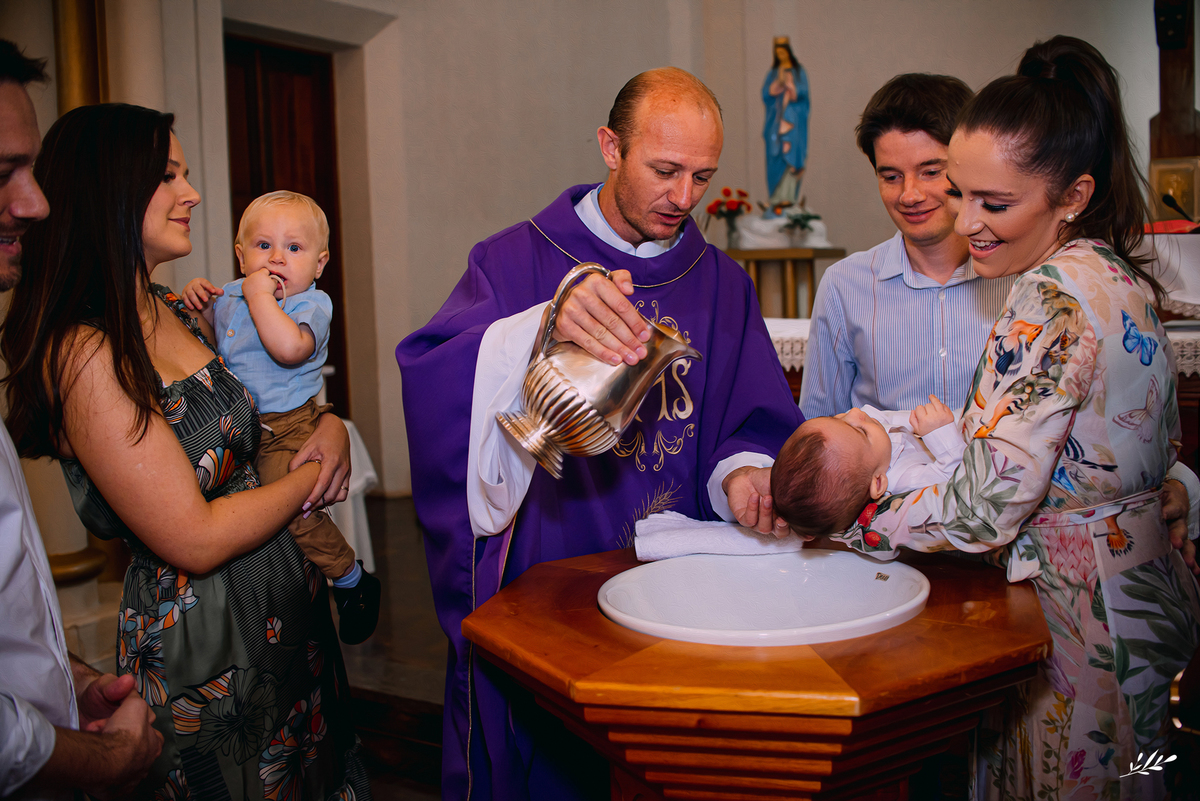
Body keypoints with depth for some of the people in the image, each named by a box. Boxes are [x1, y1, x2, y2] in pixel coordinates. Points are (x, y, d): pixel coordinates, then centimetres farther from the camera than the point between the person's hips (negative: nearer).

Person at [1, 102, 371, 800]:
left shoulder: (180, 313, 4)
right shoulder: (84, 354, -22)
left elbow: (256, 414, 18)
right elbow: (197, 541, -23)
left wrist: (329, 425, -3)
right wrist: (311, 478, -10)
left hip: (288, 606, 8)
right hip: (201, 643, -8)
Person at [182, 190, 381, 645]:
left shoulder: (312, 304, -12)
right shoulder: (231, 296, 9)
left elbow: (290, 348, -33)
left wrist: (260, 296, -26)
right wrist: (197, 298, 7)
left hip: (287, 428, -8)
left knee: (293, 512, -18)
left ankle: (352, 581, 4)